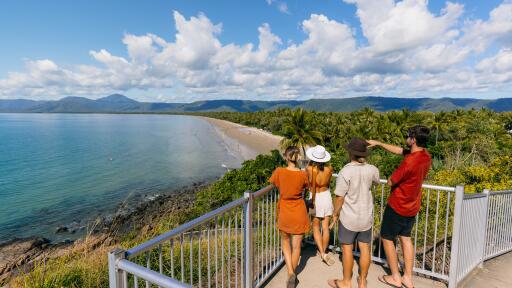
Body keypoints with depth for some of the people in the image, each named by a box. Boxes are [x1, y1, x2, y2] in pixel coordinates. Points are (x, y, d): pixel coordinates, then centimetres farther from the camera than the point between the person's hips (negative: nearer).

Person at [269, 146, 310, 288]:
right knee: (296, 246, 16)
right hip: (299, 214, 0)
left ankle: (290, 273, 10)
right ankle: (293, 274, 30)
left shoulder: (279, 172, -16)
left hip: (284, 213, 0)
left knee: (285, 242, 22)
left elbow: (271, 184, 2)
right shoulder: (303, 174, -14)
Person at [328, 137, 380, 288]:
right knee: (365, 248, 15)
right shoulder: (372, 169, -8)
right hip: (366, 216, 5)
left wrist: (335, 215, -3)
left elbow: (340, 198, -18)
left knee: (347, 249, 11)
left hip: (349, 217, -4)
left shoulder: (345, 172, -23)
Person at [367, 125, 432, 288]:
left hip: (397, 206, -8)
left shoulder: (409, 162, -30)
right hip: (412, 207, 8)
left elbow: (390, 182, -20)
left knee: (386, 238, 9)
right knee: (406, 238, 18)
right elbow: (399, 150, 10)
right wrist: (378, 143, 11)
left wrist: (392, 178, 2)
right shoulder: (425, 156, -3)